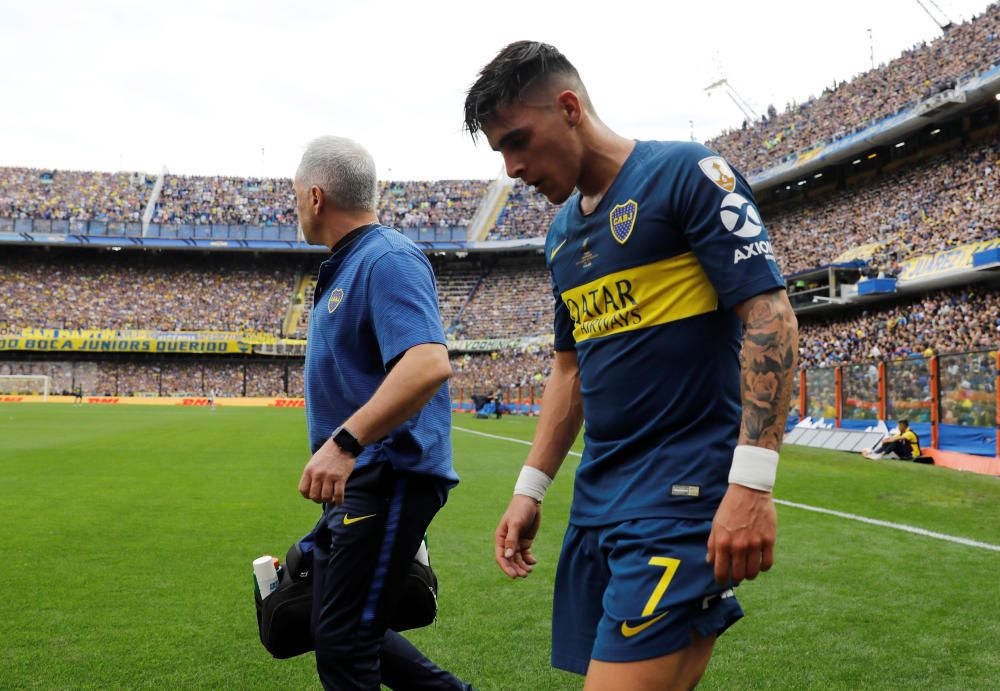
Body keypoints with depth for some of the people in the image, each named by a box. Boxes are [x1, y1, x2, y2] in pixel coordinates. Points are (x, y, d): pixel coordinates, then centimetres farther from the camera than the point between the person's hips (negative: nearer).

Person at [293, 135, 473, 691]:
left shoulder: (388, 260, -17)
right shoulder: (348, 265, 16)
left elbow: (428, 364, -33)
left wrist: (345, 441, -39)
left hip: (389, 479, -11)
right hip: (358, 481, 11)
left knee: (342, 640, -6)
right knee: (340, 628, 18)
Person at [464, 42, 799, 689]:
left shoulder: (685, 174, -7)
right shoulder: (563, 232, 16)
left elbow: (770, 315, -14)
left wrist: (752, 482, -21)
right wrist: (531, 489, 17)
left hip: (682, 490, -7)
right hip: (597, 496, 8)